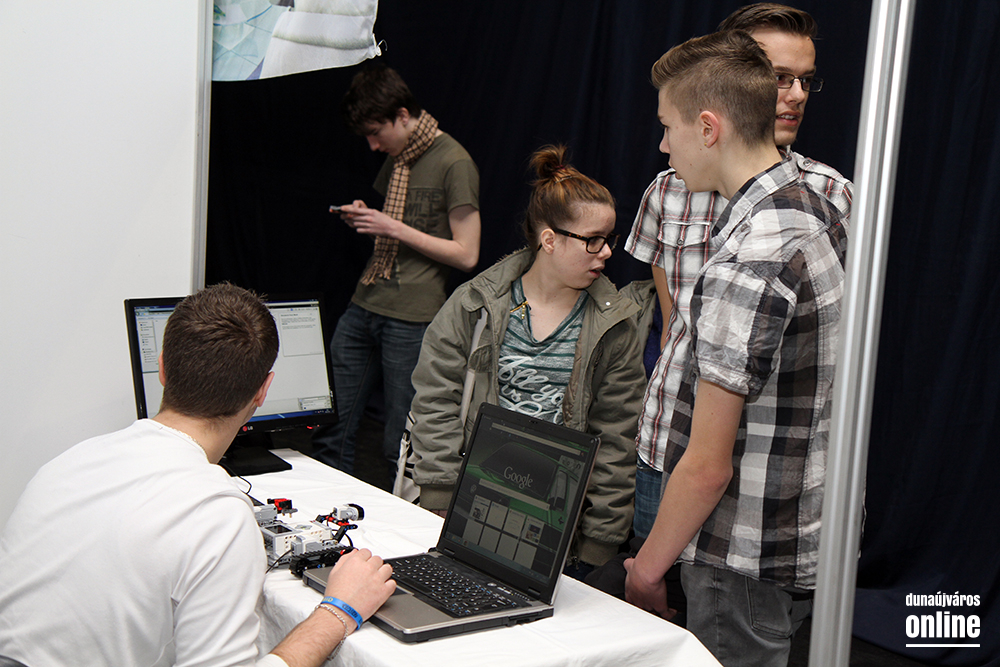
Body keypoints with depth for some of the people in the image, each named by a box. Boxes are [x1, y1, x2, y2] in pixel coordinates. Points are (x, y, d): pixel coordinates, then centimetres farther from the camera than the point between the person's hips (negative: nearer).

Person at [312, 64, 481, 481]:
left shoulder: (454, 163, -9)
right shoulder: (396, 156, 16)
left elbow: (466, 254, -11)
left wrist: (395, 228, -13)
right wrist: (363, 218, 7)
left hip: (412, 319, -7)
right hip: (364, 306, 7)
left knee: (402, 446, -2)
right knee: (331, 426, 7)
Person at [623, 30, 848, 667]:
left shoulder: (747, 265, -26)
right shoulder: (821, 213, 4)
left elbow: (708, 468, -23)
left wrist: (646, 569, -9)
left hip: (748, 562, -9)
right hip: (810, 539, 9)